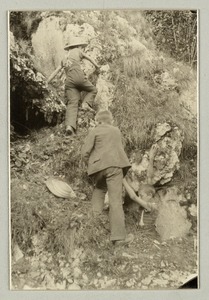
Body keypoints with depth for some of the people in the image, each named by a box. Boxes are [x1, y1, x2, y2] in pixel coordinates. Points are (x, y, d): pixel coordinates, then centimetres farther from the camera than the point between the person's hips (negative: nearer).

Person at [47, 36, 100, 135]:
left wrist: (46, 83, 30)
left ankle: (69, 125, -27)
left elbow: (55, 72, 26)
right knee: (93, 90, 18)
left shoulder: (65, 59, 30)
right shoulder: (77, 51, 18)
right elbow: (89, 58, 31)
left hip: (69, 81, 4)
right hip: (78, 76, -4)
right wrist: (96, 65, 49)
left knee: (72, 103, -7)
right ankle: (86, 103, -10)